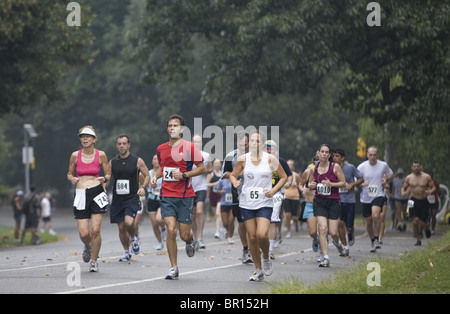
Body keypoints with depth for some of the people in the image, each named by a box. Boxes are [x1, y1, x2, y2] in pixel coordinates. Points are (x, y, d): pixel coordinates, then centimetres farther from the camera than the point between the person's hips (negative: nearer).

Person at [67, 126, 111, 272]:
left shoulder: (100, 155, 2)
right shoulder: (75, 155, 5)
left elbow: (108, 173, 12)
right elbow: (69, 173, 16)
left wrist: (104, 178, -10)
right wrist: (72, 179, -6)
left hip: (97, 192, -1)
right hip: (80, 194, 1)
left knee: (95, 230, -10)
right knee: (84, 233, -7)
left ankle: (94, 260, 10)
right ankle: (87, 247, 31)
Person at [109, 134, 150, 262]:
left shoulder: (137, 161, -1)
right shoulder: (112, 162, 7)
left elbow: (147, 176, 6)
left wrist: (143, 187, -11)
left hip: (132, 198, -3)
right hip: (117, 199, 3)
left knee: (129, 222, -23)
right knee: (121, 227, 6)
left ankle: (133, 238, 10)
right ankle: (126, 252, 24)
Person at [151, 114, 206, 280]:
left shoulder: (189, 147, -4)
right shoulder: (161, 149, 9)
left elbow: (202, 168, -2)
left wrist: (184, 175, -14)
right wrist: (156, 177, 5)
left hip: (185, 196, -2)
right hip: (167, 195, 2)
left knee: (184, 235, -1)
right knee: (171, 230, -12)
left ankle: (190, 240, 38)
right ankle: (174, 268, -3)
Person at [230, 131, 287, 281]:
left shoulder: (270, 159, -2)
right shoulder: (243, 159, 2)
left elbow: (284, 177, 8)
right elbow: (233, 175, 13)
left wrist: (273, 191, -7)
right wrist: (234, 182, -11)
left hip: (264, 203, -2)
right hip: (246, 204, 2)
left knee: (262, 235, -20)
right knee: (252, 237, 3)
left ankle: (266, 258, 11)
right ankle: (258, 271, 17)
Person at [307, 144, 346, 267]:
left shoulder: (335, 167, -4)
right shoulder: (313, 169, 4)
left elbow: (343, 183, -3)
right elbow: (310, 183, 18)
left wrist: (331, 184, -18)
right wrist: (311, 185, -6)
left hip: (333, 202, -1)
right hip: (319, 202, 1)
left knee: (333, 232, -2)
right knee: (322, 228, -13)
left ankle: (337, 243, 37)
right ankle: (326, 259, -9)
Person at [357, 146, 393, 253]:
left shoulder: (383, 165, 0)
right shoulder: (362, 167, -3)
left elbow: (391, 174, 19)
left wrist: (386, 179, -3)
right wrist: (361, 183, -20)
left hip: (379, 195, -2)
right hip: (366, 197, 2)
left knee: (376, 216, -26)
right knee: (368, 221, 8)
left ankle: (377, 239, -13)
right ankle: (372, 240, 30)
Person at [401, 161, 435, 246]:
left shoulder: (427, 177, -1)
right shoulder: (409, 178, 3)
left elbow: (433, 187, 5)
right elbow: (404, 188, 11)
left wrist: (430, 191, -18)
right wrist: (403, 193, -13)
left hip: (424, 201, -1)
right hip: (414, 201, 1)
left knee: (423, 223, -3)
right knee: (415, 220, -13)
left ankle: (427, 228, 36)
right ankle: (418, 240, 4)